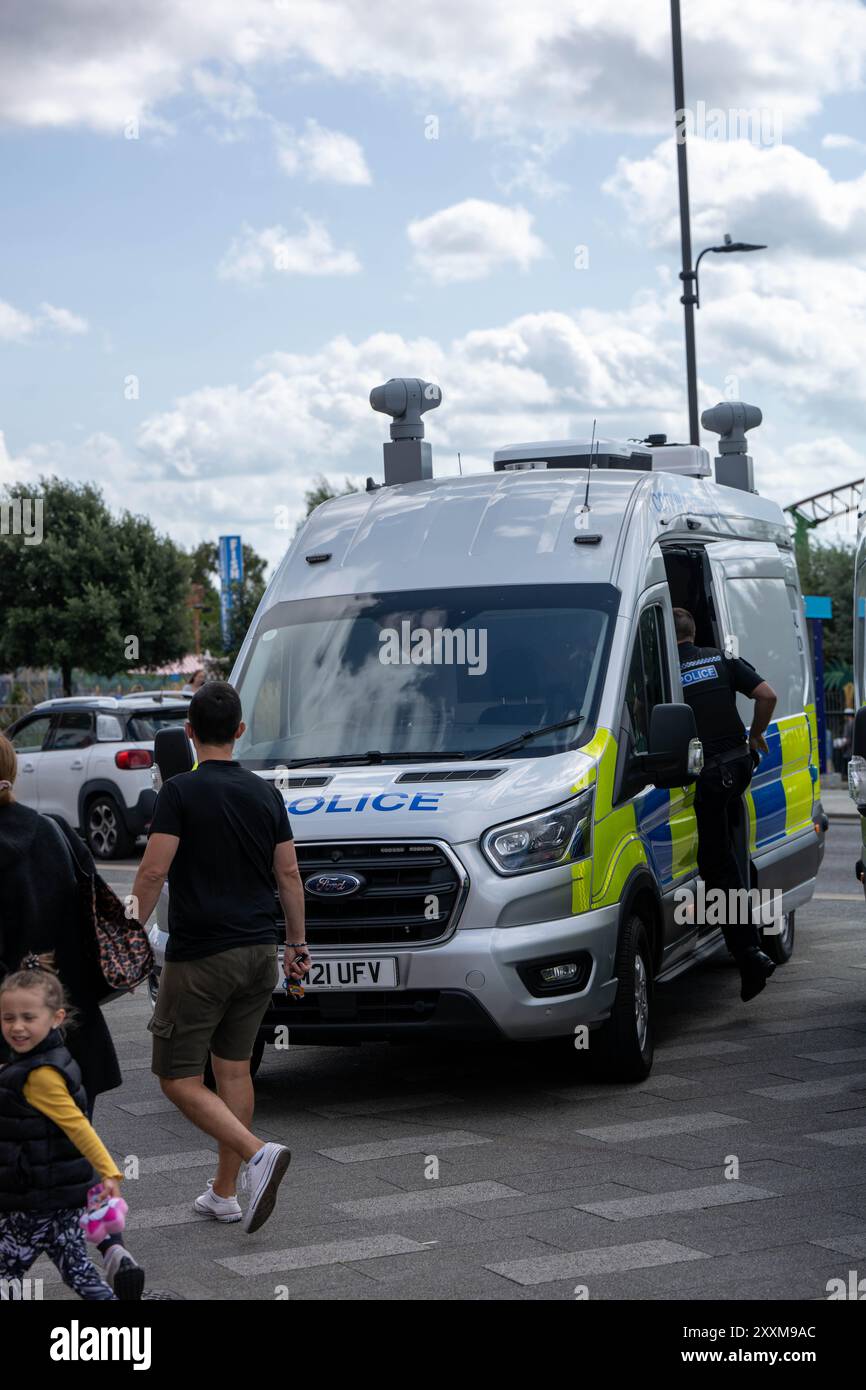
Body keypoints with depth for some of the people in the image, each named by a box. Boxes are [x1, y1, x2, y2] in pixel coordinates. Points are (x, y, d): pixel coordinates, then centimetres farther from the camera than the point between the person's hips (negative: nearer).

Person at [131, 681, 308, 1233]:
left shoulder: (181, 791, -11)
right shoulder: (266, 793, 5)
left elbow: (154, 872, -17)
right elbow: (289, 874, 7)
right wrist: (298, 942, 15)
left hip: (200, 957, -6)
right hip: (259, 951, 6)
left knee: (179, 1076, 0)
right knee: (234, 1069, 15)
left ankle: (256, 1152, -20)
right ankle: (225, 1192, 16)